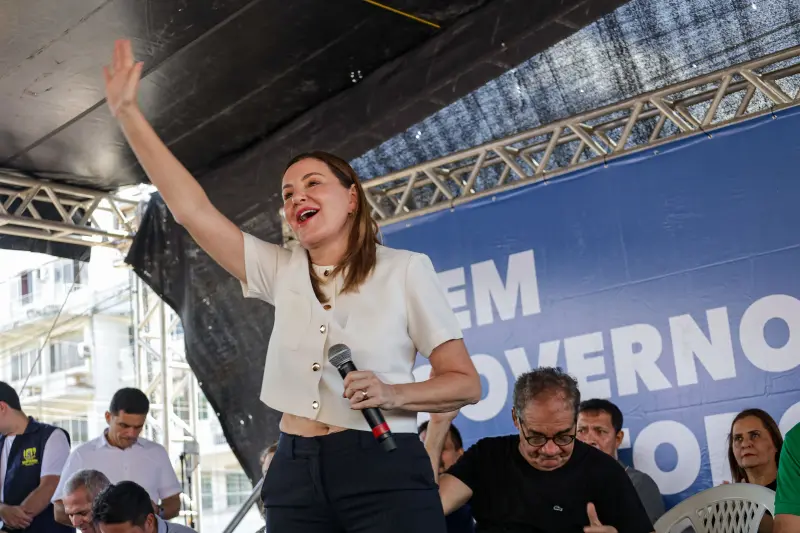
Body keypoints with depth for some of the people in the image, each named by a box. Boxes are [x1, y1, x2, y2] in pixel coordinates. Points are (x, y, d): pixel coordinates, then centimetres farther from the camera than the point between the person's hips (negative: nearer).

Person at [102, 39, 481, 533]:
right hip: (295, 474, 4)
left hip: (384, 474, -4)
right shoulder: (281, 271, 10)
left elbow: (466, 382, 0)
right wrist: (128, 112, 3)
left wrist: (391, 394, -17)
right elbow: (192, 209, 5)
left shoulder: (406, 269, 0)